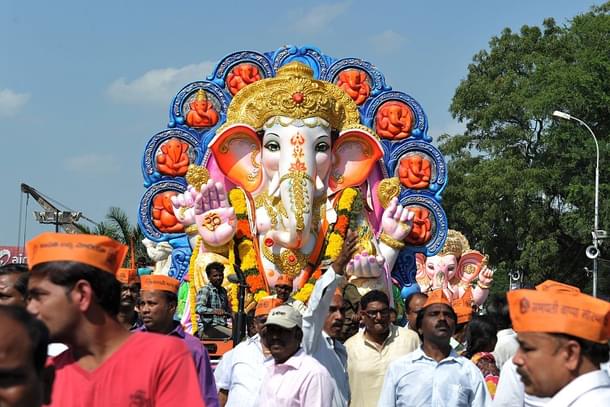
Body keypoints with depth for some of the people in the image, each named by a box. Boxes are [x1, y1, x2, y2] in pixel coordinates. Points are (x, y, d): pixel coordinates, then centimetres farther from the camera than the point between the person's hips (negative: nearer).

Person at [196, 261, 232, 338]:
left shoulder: (223, 291, 18)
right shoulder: (204, 290, -5)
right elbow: (198, 308, -21)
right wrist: (214, 311, -36)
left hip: (222, 326, 8)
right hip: (207, 328, -8)